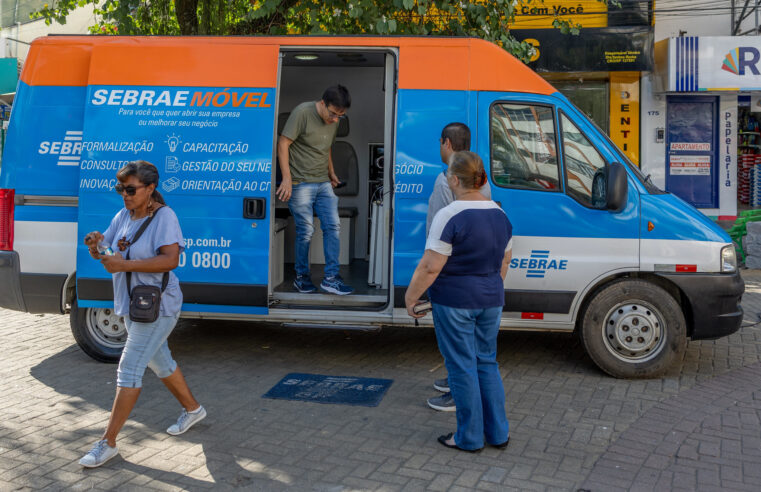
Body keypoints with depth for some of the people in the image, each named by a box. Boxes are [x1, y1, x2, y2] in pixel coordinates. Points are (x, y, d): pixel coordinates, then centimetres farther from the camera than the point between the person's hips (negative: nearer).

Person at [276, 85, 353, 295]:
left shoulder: (334, 121, 11)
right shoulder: (302, 112, -11)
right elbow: (283, 144, -12)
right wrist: (287, 179, -16)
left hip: (323, 183, 6)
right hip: (300, 183, -6)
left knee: (333, 226, -3)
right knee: (305, 232, -4)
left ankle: (330, 278, 2)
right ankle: (302, 277, 13)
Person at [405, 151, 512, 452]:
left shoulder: (450, 216, -18)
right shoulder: (500, 214, 5)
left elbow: (430, 267, -19)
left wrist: (411, 297, -7)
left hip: (454, 302, -7)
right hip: (491, 301, 7)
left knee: (462, 367, 4)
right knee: (487, 362, 17)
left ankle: (469, 437, 13)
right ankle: (498, 433, 23)